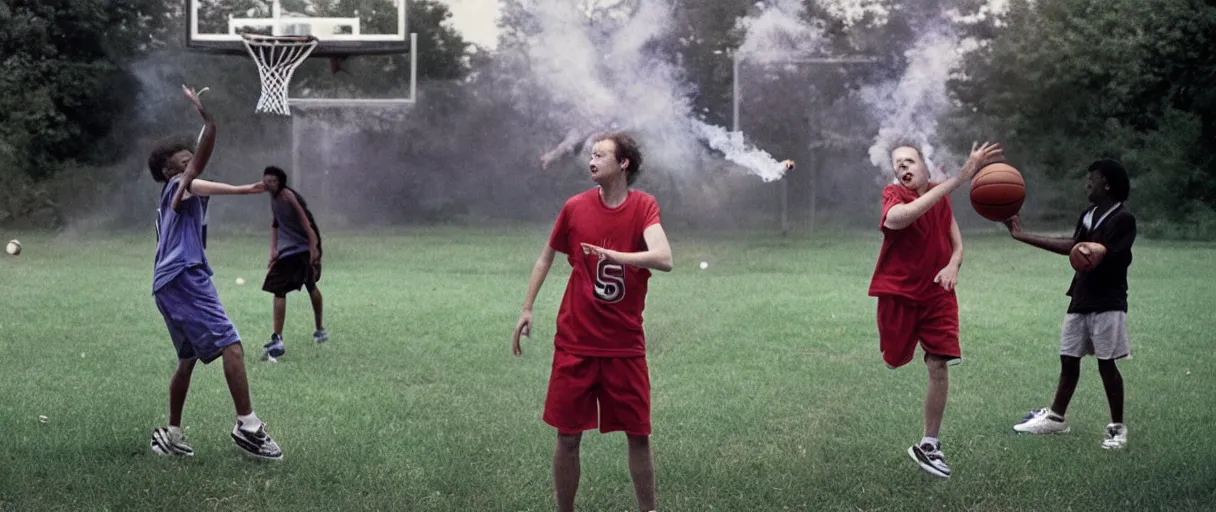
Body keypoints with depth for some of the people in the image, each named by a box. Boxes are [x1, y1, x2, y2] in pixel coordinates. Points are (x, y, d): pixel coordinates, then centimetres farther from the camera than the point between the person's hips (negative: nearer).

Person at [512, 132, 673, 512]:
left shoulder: (643, 207, -6)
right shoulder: (575, 207, -2)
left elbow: (664, 259, -23)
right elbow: (546, 257, 13)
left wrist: (614, 256, -37)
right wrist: (527, 309, 10)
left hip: (625, 345, -1)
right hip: (575, 342, 1)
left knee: (638, 435, 4)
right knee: (568, 436, 4)